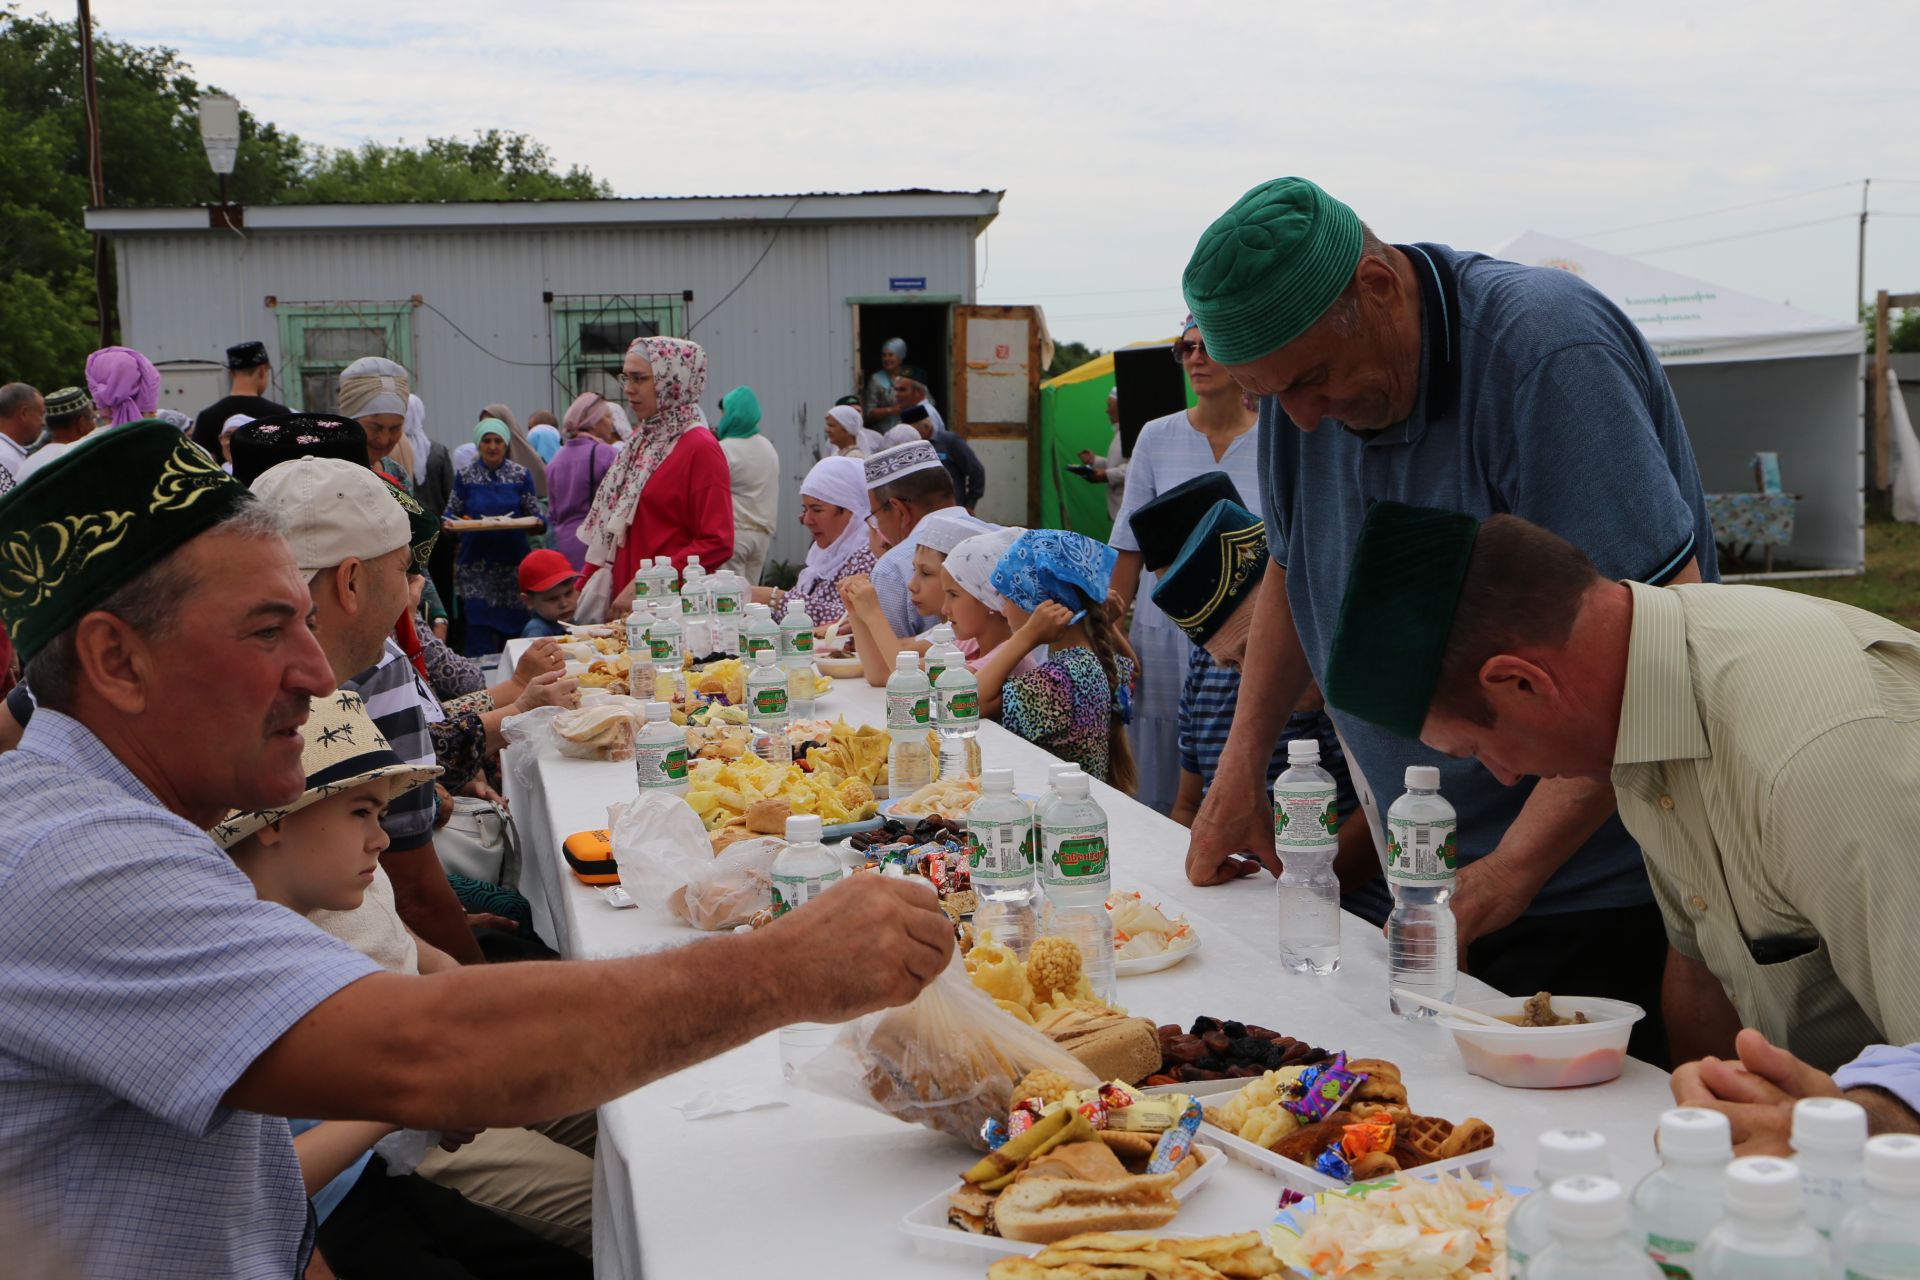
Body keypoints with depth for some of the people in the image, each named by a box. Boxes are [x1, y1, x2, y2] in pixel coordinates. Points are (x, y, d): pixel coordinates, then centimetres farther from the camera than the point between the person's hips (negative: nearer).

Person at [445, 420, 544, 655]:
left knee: (513, 626, 1)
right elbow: (451, 514, 8)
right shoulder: (465, 476, 5)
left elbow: (535, 516, 5)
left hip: (513, 562, 0)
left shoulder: (521, 475, 5)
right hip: (476, 563, 0)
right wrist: (459, 523, -14)